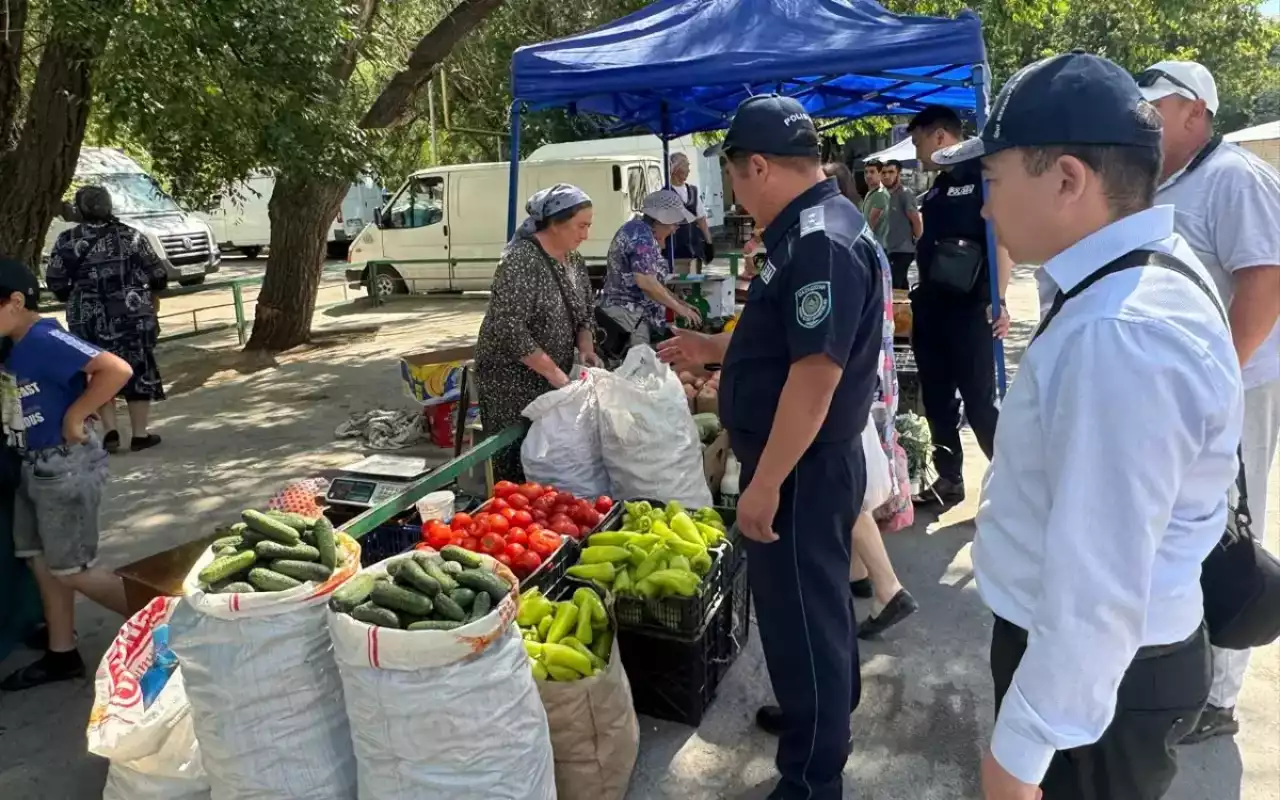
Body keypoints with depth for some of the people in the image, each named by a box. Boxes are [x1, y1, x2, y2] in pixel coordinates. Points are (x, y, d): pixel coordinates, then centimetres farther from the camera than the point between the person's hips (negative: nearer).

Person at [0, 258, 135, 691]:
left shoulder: (45, 341, -22)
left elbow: (117, 370, -35)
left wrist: (74, 417, -25)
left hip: (66, 467, -10)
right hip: (35, 466, 10)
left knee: (70, 571, 1)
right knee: (41, 563, 16)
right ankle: (61, 655, 28)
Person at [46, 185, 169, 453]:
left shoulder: (66, 241, 0)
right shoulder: (131, 236, -2)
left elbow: (55, 283, 1)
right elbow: (158, 276, -1)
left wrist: (77, 297, 20)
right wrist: (148, 291, 20)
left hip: (89, 321, 1)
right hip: (132, 316, -1)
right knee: (139, 371, 8)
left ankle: (110, 430, 5)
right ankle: (139, 434, 10)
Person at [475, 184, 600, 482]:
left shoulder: (575, 261, 5)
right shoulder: (522, 260, -19)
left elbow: (583, 315, 15)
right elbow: (509, 329, -25)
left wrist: (586, 350, -4)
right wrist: (553, 372, -23)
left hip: (555, 379, 7)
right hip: (513, 381, -7)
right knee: (518, 462, -2)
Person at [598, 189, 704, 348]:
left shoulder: (641, 231, 16)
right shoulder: (641, 234, -14)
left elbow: (652, 280, 21)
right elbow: (645, 282, -22)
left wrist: (680, 302, 13)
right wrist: (679, 308, -13)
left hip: (635, 314, 10)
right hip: (627, 315, -10)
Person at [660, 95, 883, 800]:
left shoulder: (821, 242, -23)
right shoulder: (813, 230, 10)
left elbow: (816, 371, -29)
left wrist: (765, 483, -25)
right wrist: (713, 349, 22)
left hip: (802, 469, -10)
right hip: (806, 463, 10)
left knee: (799, 614, 4)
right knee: (816, 602, 25)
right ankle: (823, 713, 47)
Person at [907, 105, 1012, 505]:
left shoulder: (982, 175, -8)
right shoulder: (937, 188, 16)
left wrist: (998, 300, -23)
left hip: (970, 307, -8)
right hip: (931, 307, 8)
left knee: (980, 402, -5)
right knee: (936, 398, 12)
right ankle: (949, 478, 23)